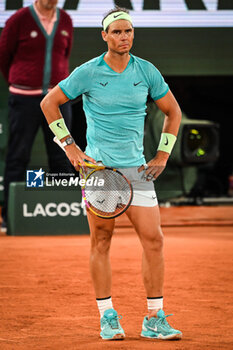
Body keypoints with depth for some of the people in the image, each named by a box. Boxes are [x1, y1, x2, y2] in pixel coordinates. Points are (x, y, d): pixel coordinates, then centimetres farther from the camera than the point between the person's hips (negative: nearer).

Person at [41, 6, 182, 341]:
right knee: (101, 241, 0)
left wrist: (163, 154, 10)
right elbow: (49, 102, 6)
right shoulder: (88, 72, -2)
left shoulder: (147, 72, 4)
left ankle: (155, 319, 2)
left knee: (153, 239, -5)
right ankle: (107, 318, 9)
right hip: (97, 165, -2)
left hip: (136, 169, 2)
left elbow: (172, 111, 18)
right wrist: (69, 146, 1)